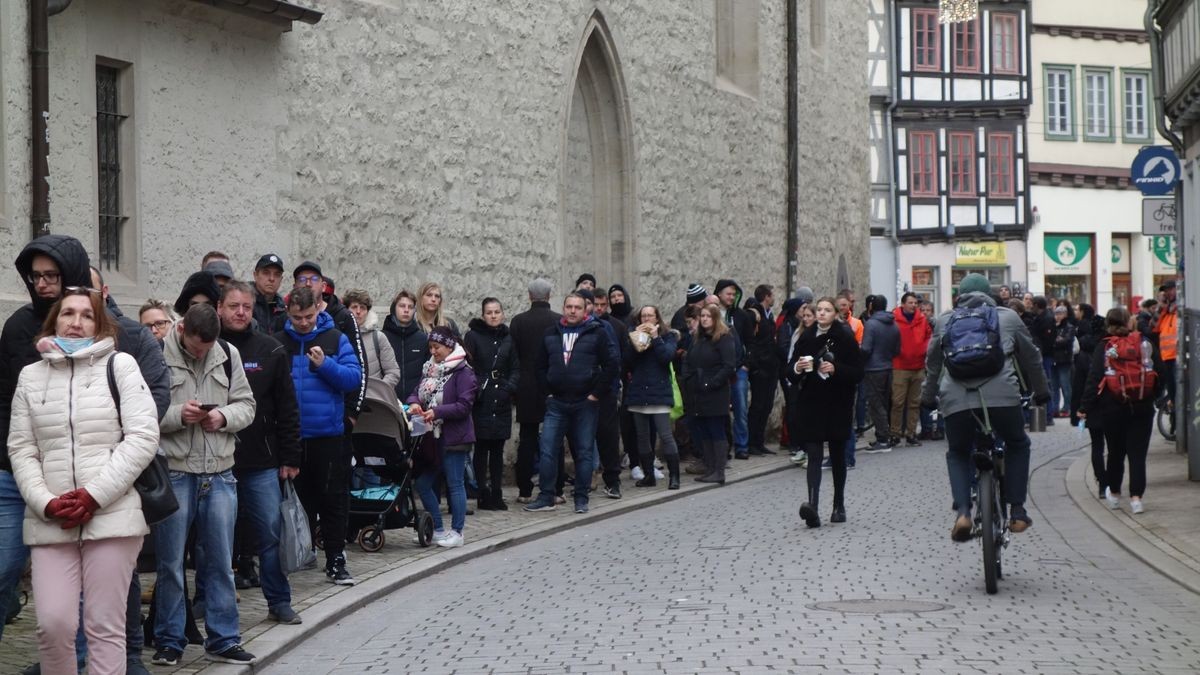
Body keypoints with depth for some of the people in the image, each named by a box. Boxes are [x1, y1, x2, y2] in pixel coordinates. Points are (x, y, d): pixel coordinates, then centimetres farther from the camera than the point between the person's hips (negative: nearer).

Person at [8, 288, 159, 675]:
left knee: (105, 626, -1)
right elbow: (20, 449, 9)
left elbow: (143, 436, -3)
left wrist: (95, 495, -11)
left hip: (112, 516, -2)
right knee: (53, 623, -6)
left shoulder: (120, 365, 5)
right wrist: (45, 503, -8)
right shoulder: (31, 376, 13)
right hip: (50, 522, 2)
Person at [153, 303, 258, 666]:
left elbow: (246, 405, 9)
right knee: (171, 562, 6)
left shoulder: (228, 354, 5)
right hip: (173, 473, -3)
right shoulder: (157, 355, -8)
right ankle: (169, 641, 18)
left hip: (219, 473, 4)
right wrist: (177, 415, -22)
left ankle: (223, 640, 17)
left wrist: (224, 416, -10)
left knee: (220, 560, 9)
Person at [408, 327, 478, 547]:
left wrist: (436, 411, -22)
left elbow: (464, 406, -16)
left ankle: (457, 532, 10)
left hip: (453, 437, -8)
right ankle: (437, 530, 21)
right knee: (422, 483, 9)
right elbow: (417, 392, 15)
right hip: (432, 437, 8)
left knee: (455, 484, 0)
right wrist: (414, 403, -8)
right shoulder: (429, 368, 12)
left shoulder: (462, 372, -10)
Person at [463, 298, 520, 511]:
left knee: (498, 449, 7)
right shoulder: (473, 336, 0)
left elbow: (516, 368, 11)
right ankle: (483, 495, 3)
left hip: (501, 403, 4)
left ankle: (496, 494, 12)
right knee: (481, 448, -2)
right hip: (481, 403, -4)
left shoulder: (508, 338, 12)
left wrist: (509, 388, -4)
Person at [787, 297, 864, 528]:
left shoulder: (845, 338, -5)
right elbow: (790, 369, 9)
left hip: (837, 406, -1)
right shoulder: (806, 338, 4)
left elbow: (857, 373, -7)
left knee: (837, 455, 12)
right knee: (814, 455, -9)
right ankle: (812, 504, -22)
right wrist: (797, 368, -12)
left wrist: (835, 370, -22)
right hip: (810, 405, 1)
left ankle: (839, 506, 25)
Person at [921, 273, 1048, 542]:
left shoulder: (945, 321, 20)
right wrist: (1041, 391, 38)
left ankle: (962, 512, 0)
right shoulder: (1008, 317, 18)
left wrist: (928, 397, 38)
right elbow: (1031, 357, 25)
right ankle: (1017, 512, 18)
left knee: (958, 453, 23)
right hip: (1001, 396, -1)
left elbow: (932, 362, 25)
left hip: (956, 399, 1)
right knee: (1017, 445, 26)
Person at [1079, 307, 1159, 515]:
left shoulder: (1103, 348, -6)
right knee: (1138, 454, 1)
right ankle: (1136, 496, -9)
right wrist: (1153, 398, 15)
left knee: (1116, 452, 15)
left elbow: (1094, 380, -9)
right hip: (1141, 408, 0)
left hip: (1112, 410, 0)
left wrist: (1085, 407, -6)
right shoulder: (1145, 344, -1)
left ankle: (1114, 493, 29)